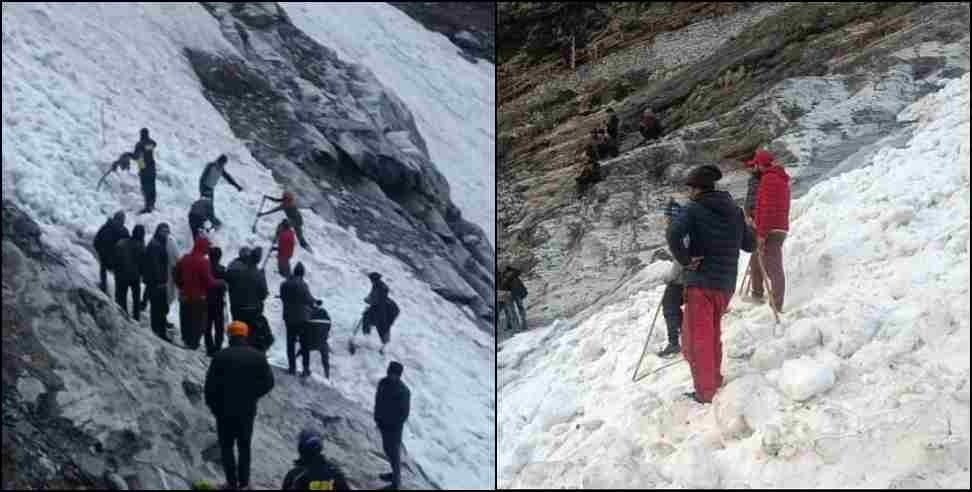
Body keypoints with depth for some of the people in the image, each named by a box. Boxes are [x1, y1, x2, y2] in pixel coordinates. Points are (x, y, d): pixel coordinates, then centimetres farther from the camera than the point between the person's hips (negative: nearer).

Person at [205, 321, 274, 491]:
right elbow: (268, 382, -1)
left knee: (226, 446, 9)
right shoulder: (257, 356, -2)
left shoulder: (220, 356, -11)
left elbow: (210, 384, -10)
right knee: (244, 446, 14)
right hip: (248, 410, 3)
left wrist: (212, 405, 5)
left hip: (225, 410, -3)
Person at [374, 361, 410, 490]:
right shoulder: (383, 383, -7)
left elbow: (404, 413, -12)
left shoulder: (403, 391, -19)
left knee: (394, 453, 3)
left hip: (394, 427, -5)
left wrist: (395, 425, -9)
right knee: (387, 450, 21)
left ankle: (396, 483, 11)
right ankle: (395, 473, 40)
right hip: (383, 424, 5)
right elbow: (378, 401, 2)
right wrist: (377, 418, 3)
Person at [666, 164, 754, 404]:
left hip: (701, 281, -6)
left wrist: (685, 260, -15)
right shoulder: (734, 211, 8)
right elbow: (749, 244, 15)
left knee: (698, 339, 3)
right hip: (727, 283, 6)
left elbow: (673, 234, -27)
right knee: (713, 333, 23)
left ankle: (705, 394, 5)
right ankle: (715, 380, 31)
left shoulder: (695, 209, -9)